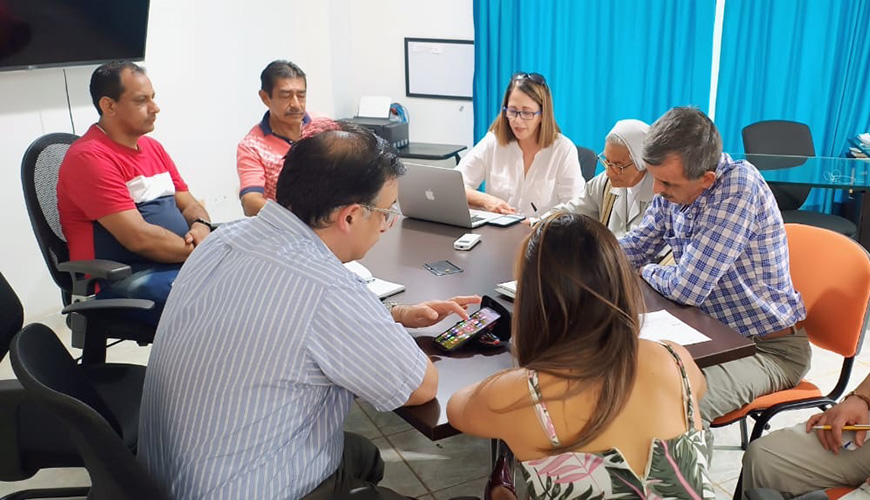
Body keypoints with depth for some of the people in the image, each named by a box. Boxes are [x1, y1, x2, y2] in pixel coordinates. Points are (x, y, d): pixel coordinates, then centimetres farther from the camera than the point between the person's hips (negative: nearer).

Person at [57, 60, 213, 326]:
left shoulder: (153, 147, 17)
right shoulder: (89, 157, -10)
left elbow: (189, 204, 19)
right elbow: (139, 239, -18)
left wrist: (201, 226, -5)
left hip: (181, 263, 9)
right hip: (121, 282, -8)